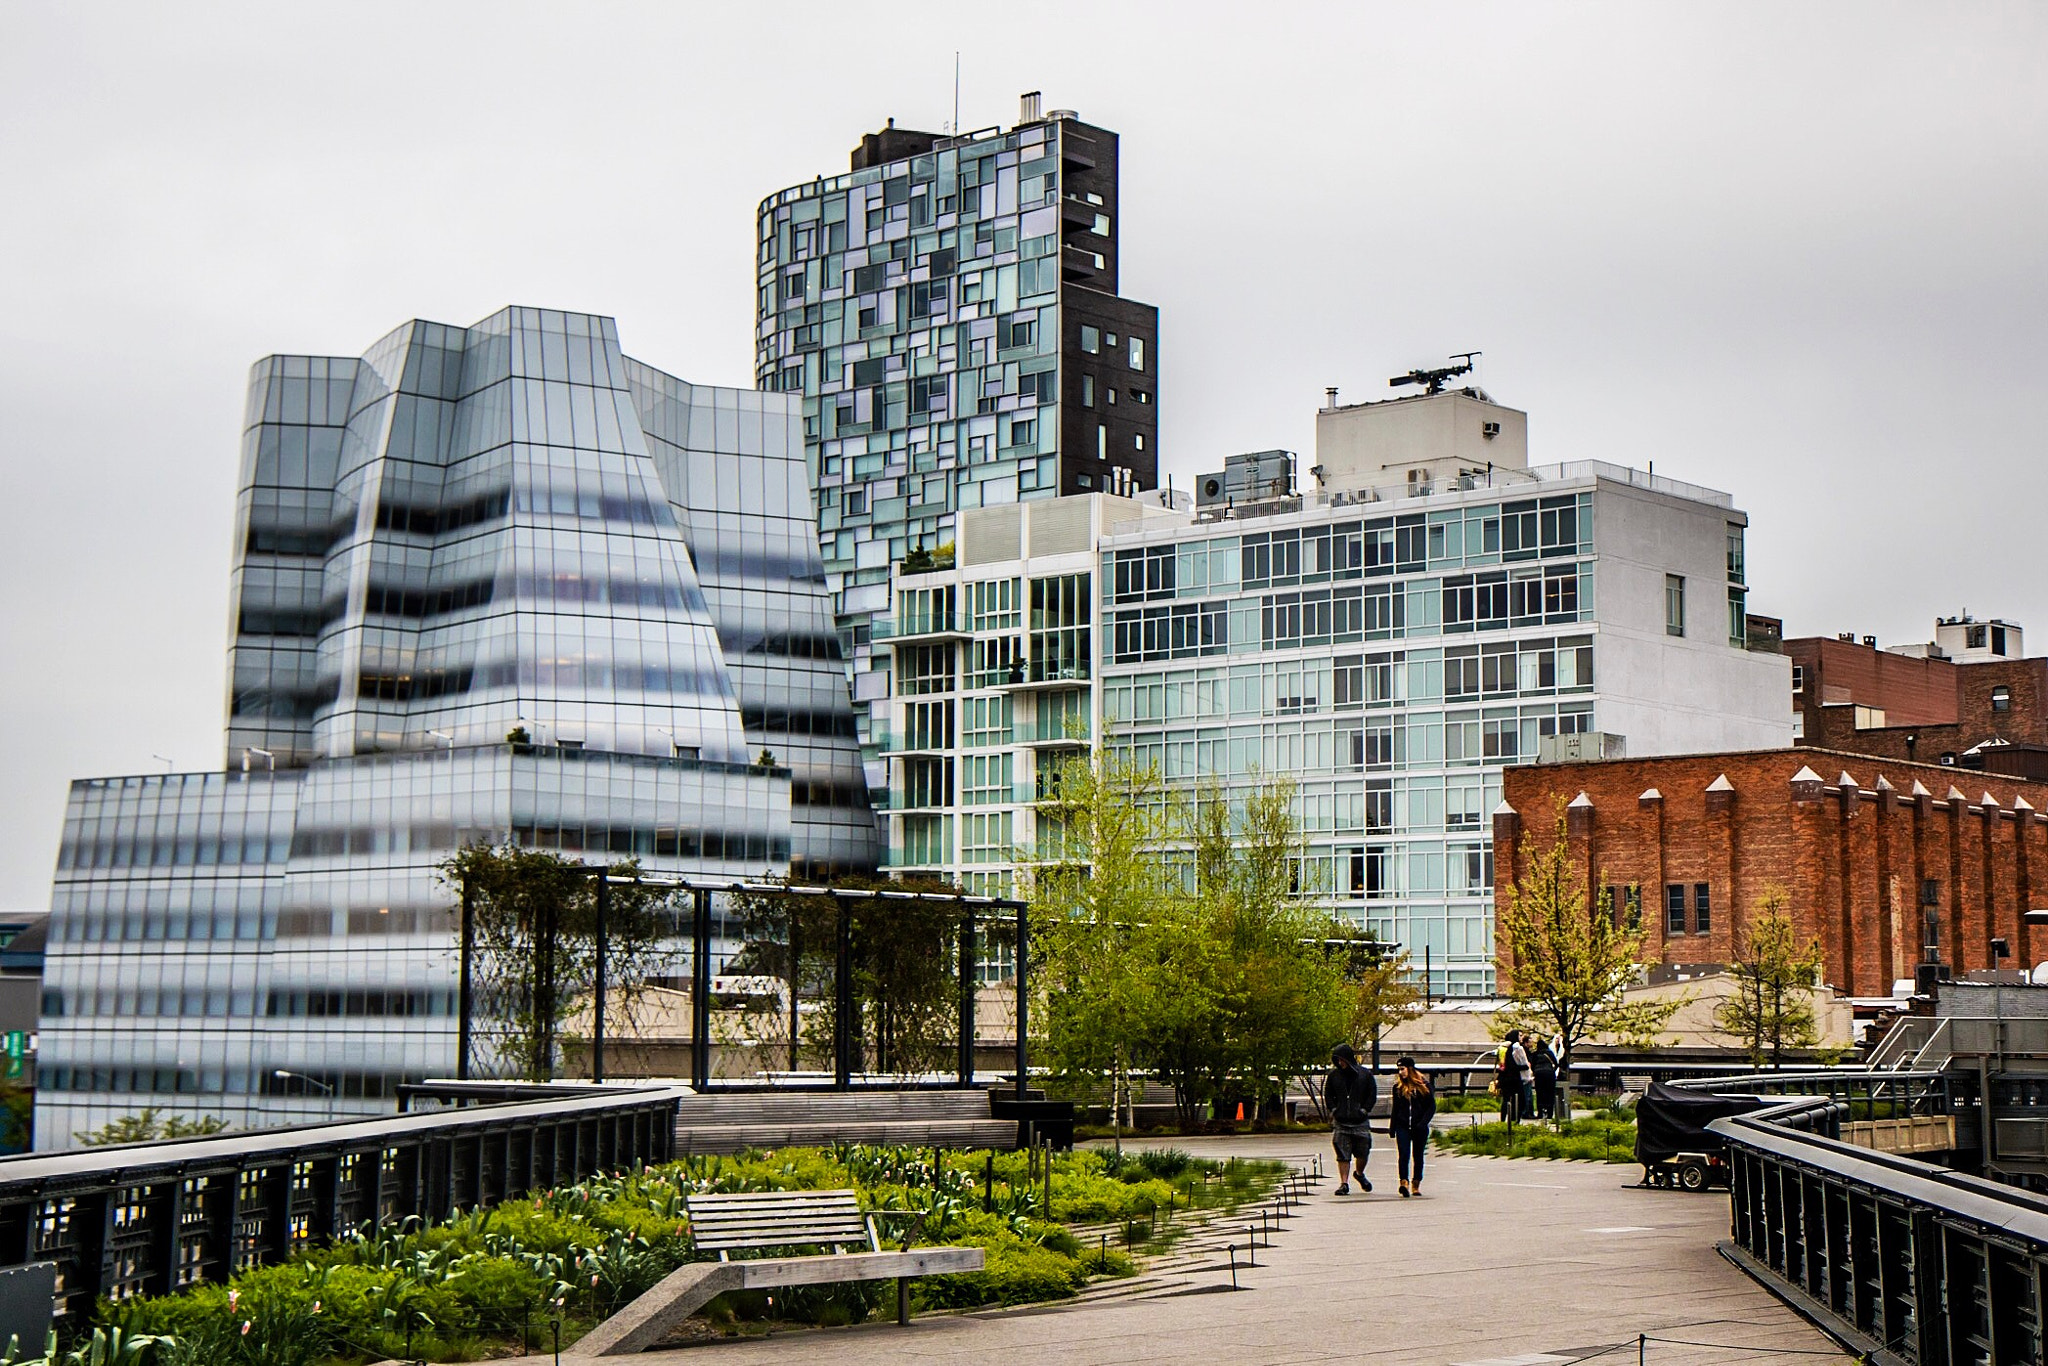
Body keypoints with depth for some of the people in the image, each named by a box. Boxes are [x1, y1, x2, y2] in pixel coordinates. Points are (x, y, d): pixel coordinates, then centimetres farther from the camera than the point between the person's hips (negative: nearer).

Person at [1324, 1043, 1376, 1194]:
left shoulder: (1365, 1075, 1)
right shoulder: (1333, 1075, 5)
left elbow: (1372, 1096, 7)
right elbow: (1327, 1095, 13)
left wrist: (1364, 1111, -3)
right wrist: (1334, 1110, 0)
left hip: (1360, 1121, 0)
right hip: (1340, 1122, 0)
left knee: (1363, 1152, 6)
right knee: (1342, 1154, -4)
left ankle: (1359, 1173, 34)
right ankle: (1344, 1183, 0)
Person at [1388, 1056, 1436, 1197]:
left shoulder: (1424, 1086, 0)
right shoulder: (1398, 1087, 9)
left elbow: (1432, 1107, -1)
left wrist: (1423, 1122, -13)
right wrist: (1392, 1127, 9)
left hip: (1419, 1128, -1)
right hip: (1402, 1127, 1)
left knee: (1418, 1156, 7)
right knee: (1403, 1154, -14)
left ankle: (1416, 1185, 15)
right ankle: (1404, 1182, -23)